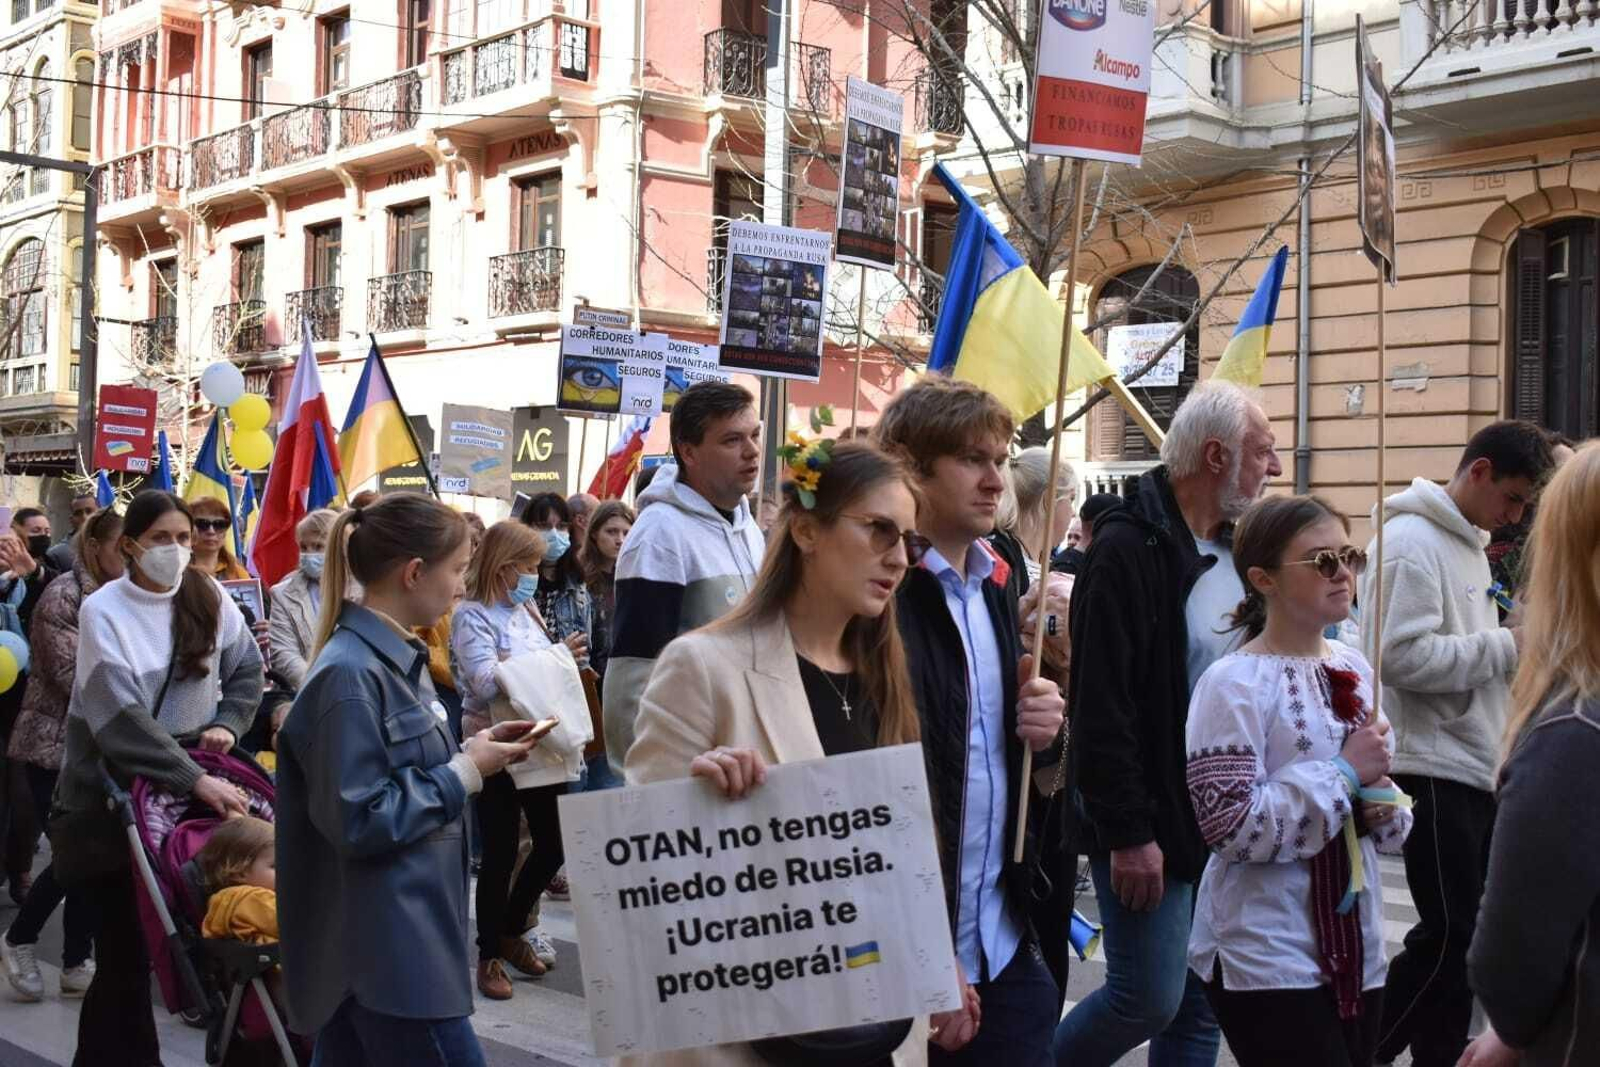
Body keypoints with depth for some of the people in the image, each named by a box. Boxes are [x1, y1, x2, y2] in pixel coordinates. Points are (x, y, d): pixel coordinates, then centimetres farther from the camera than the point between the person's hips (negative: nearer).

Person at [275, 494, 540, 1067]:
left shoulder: (395, 657, 11)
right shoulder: (350, 675, -19)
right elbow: (358, 821, -22)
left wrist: (470, 753, 3)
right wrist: (464, 772, -15)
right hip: (388, 949, -9)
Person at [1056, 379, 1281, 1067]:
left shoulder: (1237, 550, 11)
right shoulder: (1130, 548, -15)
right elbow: (1100, 706, -19)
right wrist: (1127, 832, -20)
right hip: (1151, 823, -8)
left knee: (1203, 1007, 11)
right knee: (1151, 999, -4)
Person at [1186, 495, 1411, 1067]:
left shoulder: (1353, 669, 8)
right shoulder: (1235, 683, -14)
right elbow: (1230, 826, -20)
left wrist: (1383, 810, -2)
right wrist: (1344, 773, -16)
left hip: (1355, 944, 7)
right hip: (1265, 956, -7)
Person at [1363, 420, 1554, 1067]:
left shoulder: (1468, 542, 16)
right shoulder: (1411, 542, -14)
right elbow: (1402, 656, -24)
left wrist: (1512, 645, 6)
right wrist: (1508, 646, -18)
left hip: (1476, 768, 9)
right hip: (1433, 767, -9)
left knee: (1461, 929, 12)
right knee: (1446, 933, -6)